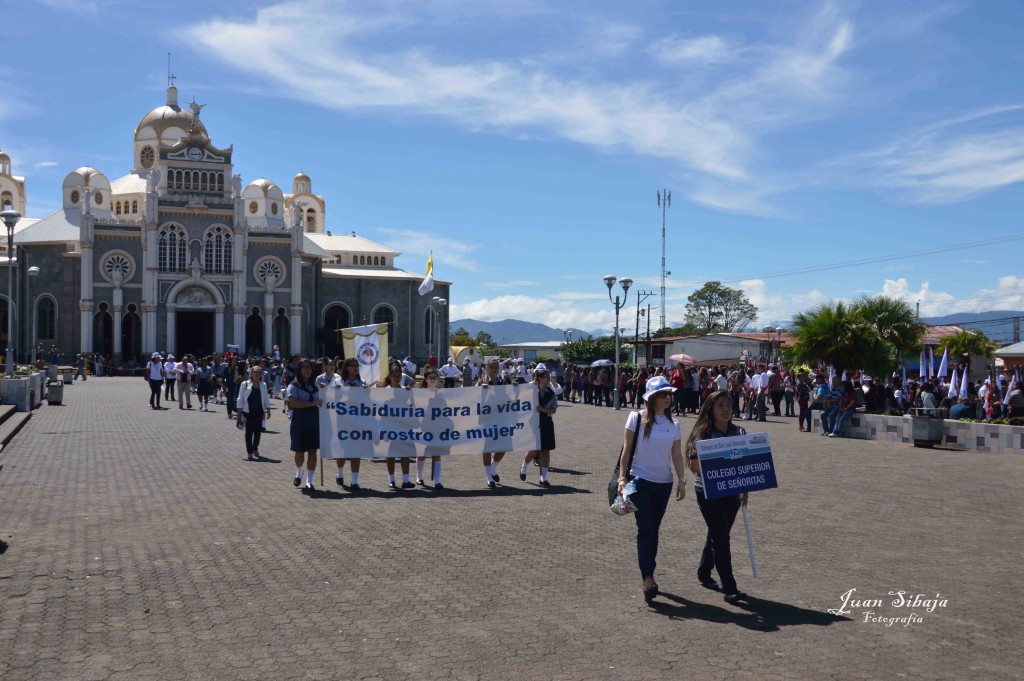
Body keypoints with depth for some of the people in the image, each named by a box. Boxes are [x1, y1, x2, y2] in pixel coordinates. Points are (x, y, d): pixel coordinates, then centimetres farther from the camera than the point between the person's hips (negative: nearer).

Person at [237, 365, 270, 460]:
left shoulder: (263, 385, 7)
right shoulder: (245, 384, -3)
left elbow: (266, 398, 11)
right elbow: (240, 398, -2)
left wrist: (268, 410, 5)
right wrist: (239, 411, -6)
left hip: (259, 411, 4)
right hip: (248, 411, -4)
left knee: (258, 431, 9)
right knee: (249, 431, -1)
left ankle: (255, 448, 28)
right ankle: (249, 452, 2)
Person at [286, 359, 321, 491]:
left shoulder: (314, 385, 14)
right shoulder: (294, 386, -4)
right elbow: (293, 403, -18)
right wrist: (313, 403, -21)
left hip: (314, 419, 4)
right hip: (299, 420, -4)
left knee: (313, 450, 0)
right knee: (300, 450, 4)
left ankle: (309, 480, 5)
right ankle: (299, 473, 33)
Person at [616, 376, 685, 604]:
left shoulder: (674, 424, 6)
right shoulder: (637, 418, -5)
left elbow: (677, 455, 7)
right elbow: (626, 450, -4)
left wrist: (682, 480, -1)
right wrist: (622, 477, -9)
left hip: (663, 483, 4)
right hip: (640, 480, -4)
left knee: (653, 529, 11)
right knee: (645, 529, -9)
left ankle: (648, 574, 22)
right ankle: (647, 578, -10)